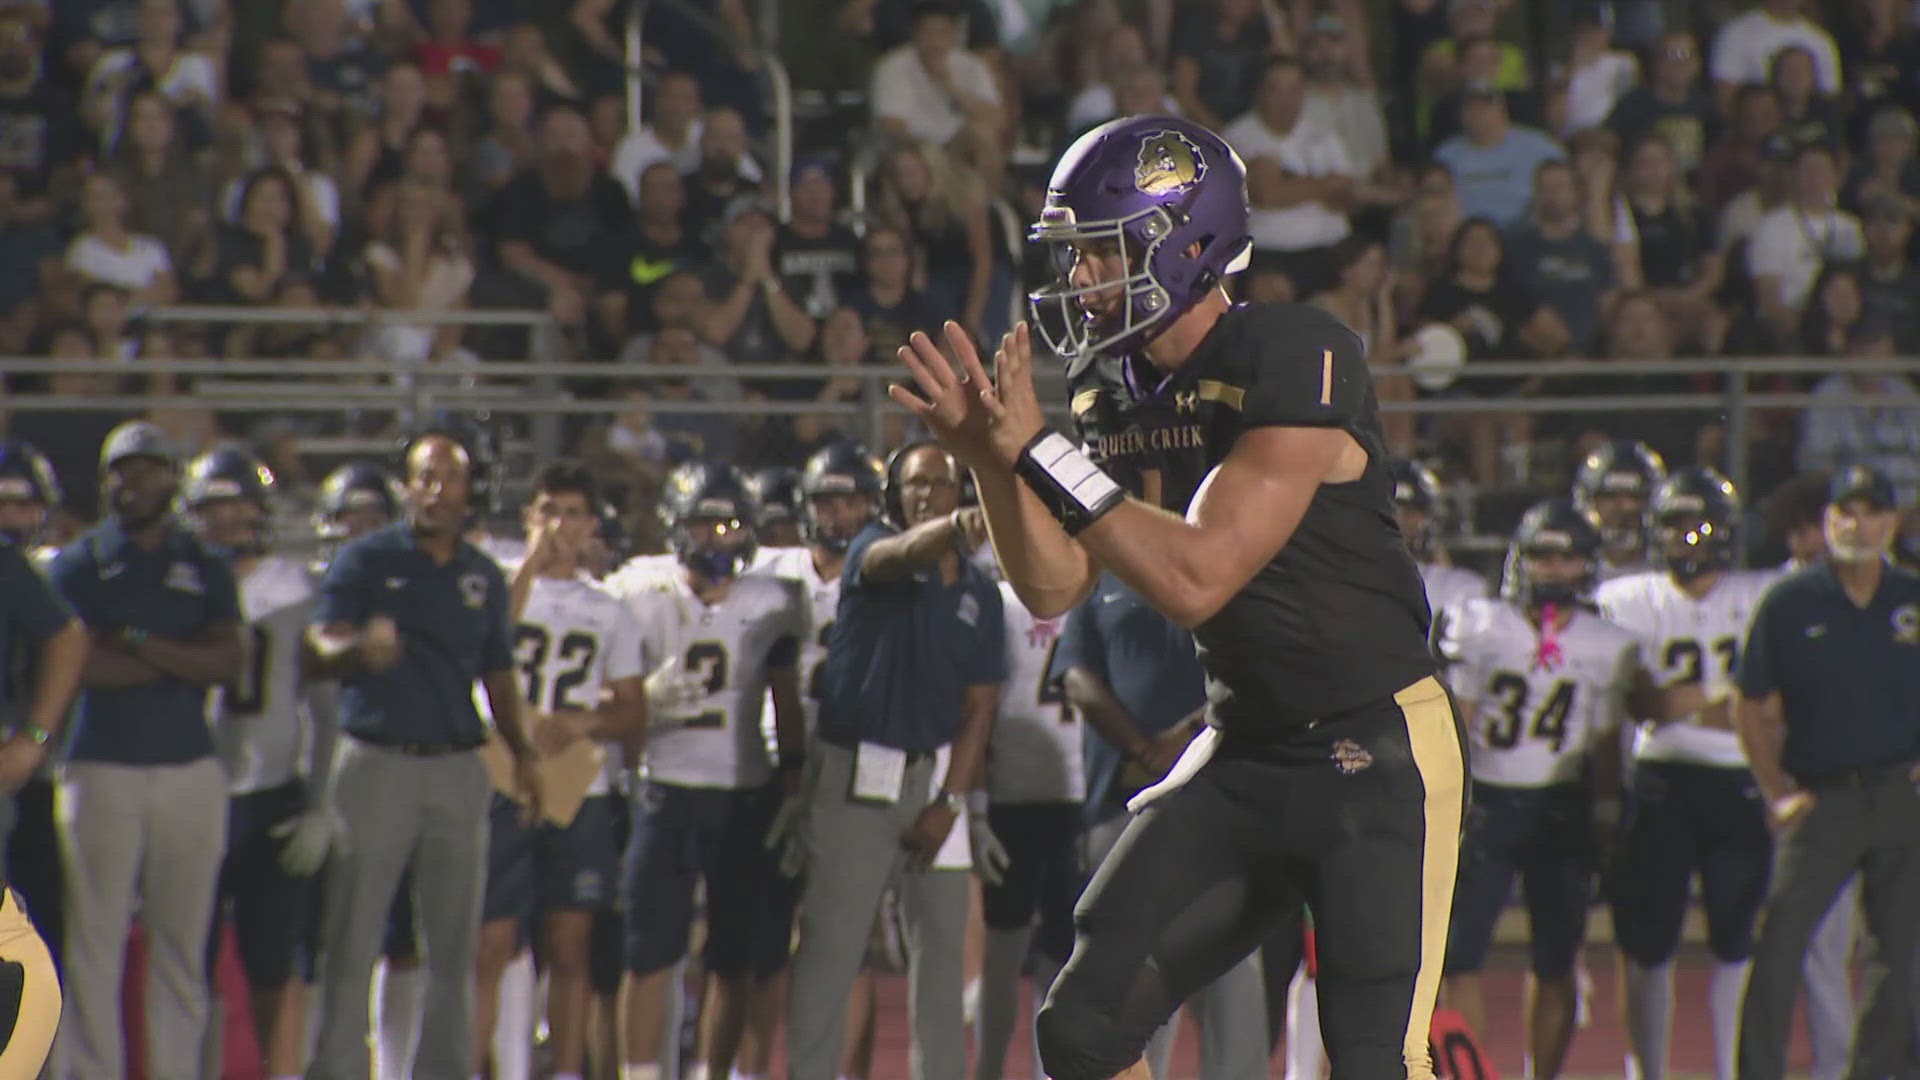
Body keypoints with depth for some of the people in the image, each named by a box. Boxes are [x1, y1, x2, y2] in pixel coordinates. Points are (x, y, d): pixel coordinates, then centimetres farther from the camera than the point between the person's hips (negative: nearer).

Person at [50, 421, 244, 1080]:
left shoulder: (205, 570, 12)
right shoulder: (77, 566, 4)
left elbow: (229, 660, -3)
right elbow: (78, 662, -11)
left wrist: (135, 642, -12)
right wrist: (186, 664, -9)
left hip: (191, 772, 2)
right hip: (102, 771, -2)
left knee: (182, 945, 4)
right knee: (94, 943, -5)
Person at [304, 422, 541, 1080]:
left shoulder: (483, 578, 14)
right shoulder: (367, 561, 0)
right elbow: (320, 650, -10)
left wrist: (521, 750, 3)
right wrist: (360, 647, -33)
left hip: (457, 770, 4)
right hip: (377, 760, -4)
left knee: (455, 945, 7)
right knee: (350, 944, -4)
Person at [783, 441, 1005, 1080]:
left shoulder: (979, 594, 7)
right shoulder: (872, 554, -4)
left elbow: (979, 706, 5)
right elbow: (902, 555, -31)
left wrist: (950, 801, -5)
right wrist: (954, 529, -53)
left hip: (934, 774, 4)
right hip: (854, 773, -4)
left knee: (942, 942, 5)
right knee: (831, 942, -4)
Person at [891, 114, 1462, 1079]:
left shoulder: (1295, 360, -20)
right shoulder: (1120, 393, 5)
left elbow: (1197, 579, -24)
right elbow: (1053, 589, 7)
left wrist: (1040, 451, -21)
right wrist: (987, 456, -8)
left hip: (1380, 754, -7)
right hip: (1243, 756, 7)